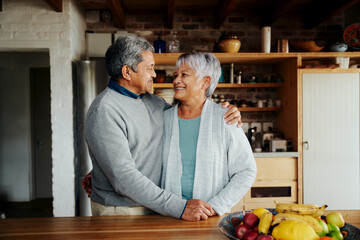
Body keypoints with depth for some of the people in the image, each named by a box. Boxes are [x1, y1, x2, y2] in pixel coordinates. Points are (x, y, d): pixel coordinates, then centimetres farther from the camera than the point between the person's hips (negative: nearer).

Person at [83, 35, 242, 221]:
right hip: (119, 211, -7)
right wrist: (180, 208, -28)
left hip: (153, 206, 7)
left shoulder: (151, 101, 5)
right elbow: (124, 179, -27)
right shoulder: (104, 112, -21)